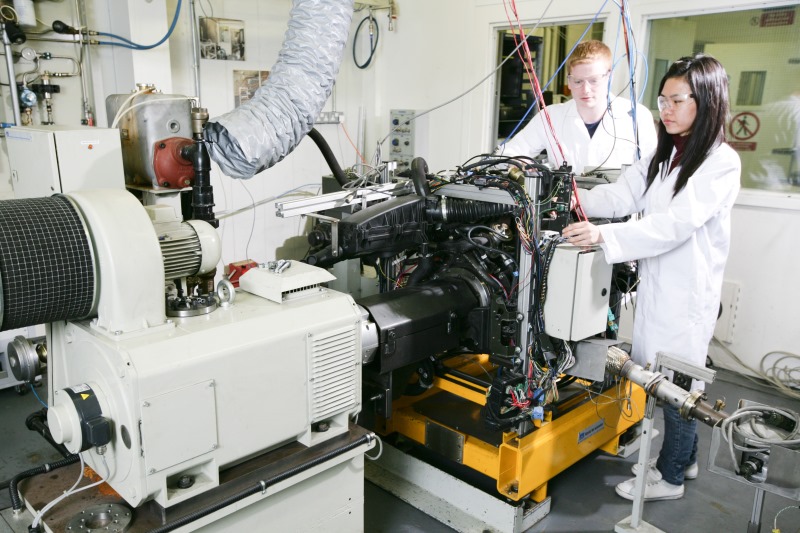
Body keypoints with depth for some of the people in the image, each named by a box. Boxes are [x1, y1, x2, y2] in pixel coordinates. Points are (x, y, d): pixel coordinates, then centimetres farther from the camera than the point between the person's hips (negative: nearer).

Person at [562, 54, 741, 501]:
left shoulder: (721, 162, -15)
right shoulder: (662, 156, 11)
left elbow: (676, 223, -26)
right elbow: (623, 196, 2)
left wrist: (605, 236, -35)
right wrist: (580, 198, -16)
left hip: (689, 290, -7)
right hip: (656, 282, 7)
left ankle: (671, 477, 24)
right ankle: (684, 458, 38)